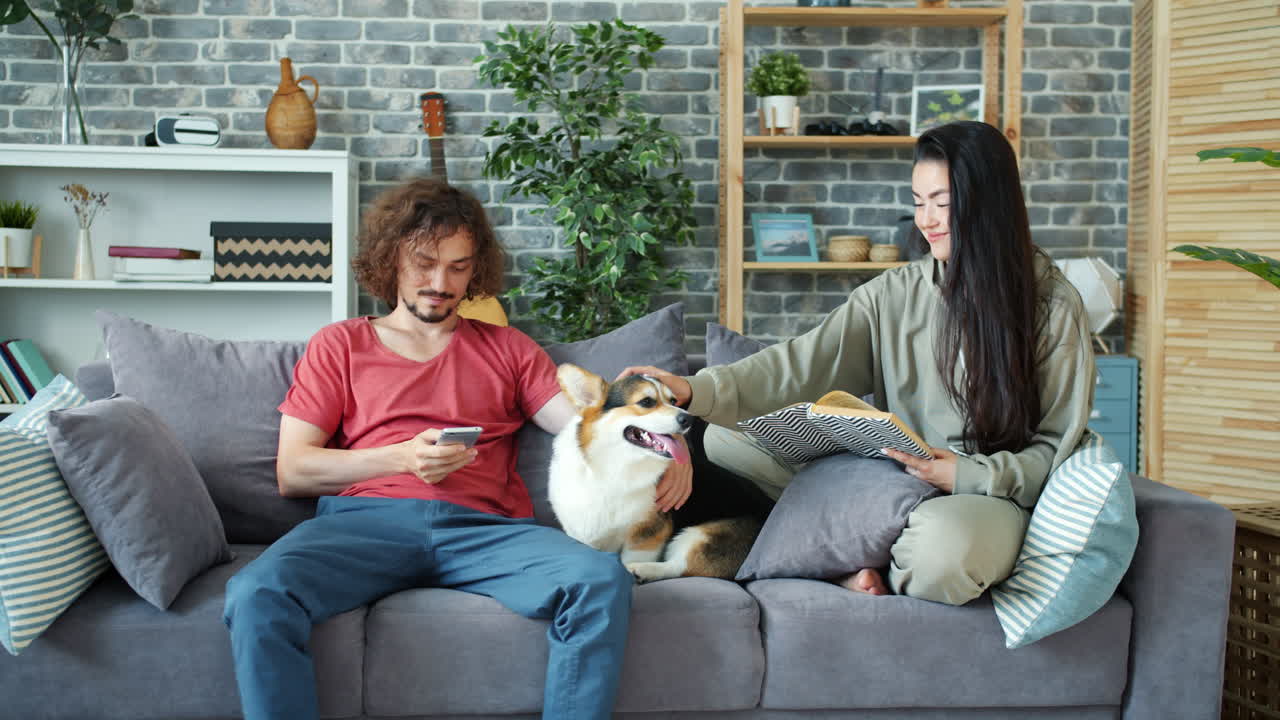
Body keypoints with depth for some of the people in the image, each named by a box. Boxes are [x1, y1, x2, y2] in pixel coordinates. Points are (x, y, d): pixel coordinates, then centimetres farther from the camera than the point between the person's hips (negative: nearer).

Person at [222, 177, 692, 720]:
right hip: (367, 518, 0)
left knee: (601, 580, -30)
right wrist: (403, 458, -4)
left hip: (484, 526, 1)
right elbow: (292, 472, 12)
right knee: (257, 595, -33)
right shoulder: (338, 345, 21)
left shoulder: (506, 349, 25)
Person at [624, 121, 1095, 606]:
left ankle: (870, 561, -6)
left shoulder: (1053, 306, -5)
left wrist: (969, 475, -19)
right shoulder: (894, 293, 3)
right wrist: (698, 391, -24)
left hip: (989, 494, -3)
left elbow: (1058, 444, -2)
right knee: (726, 438, -11)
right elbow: (805, 364, -9)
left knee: (942, 551, -42)